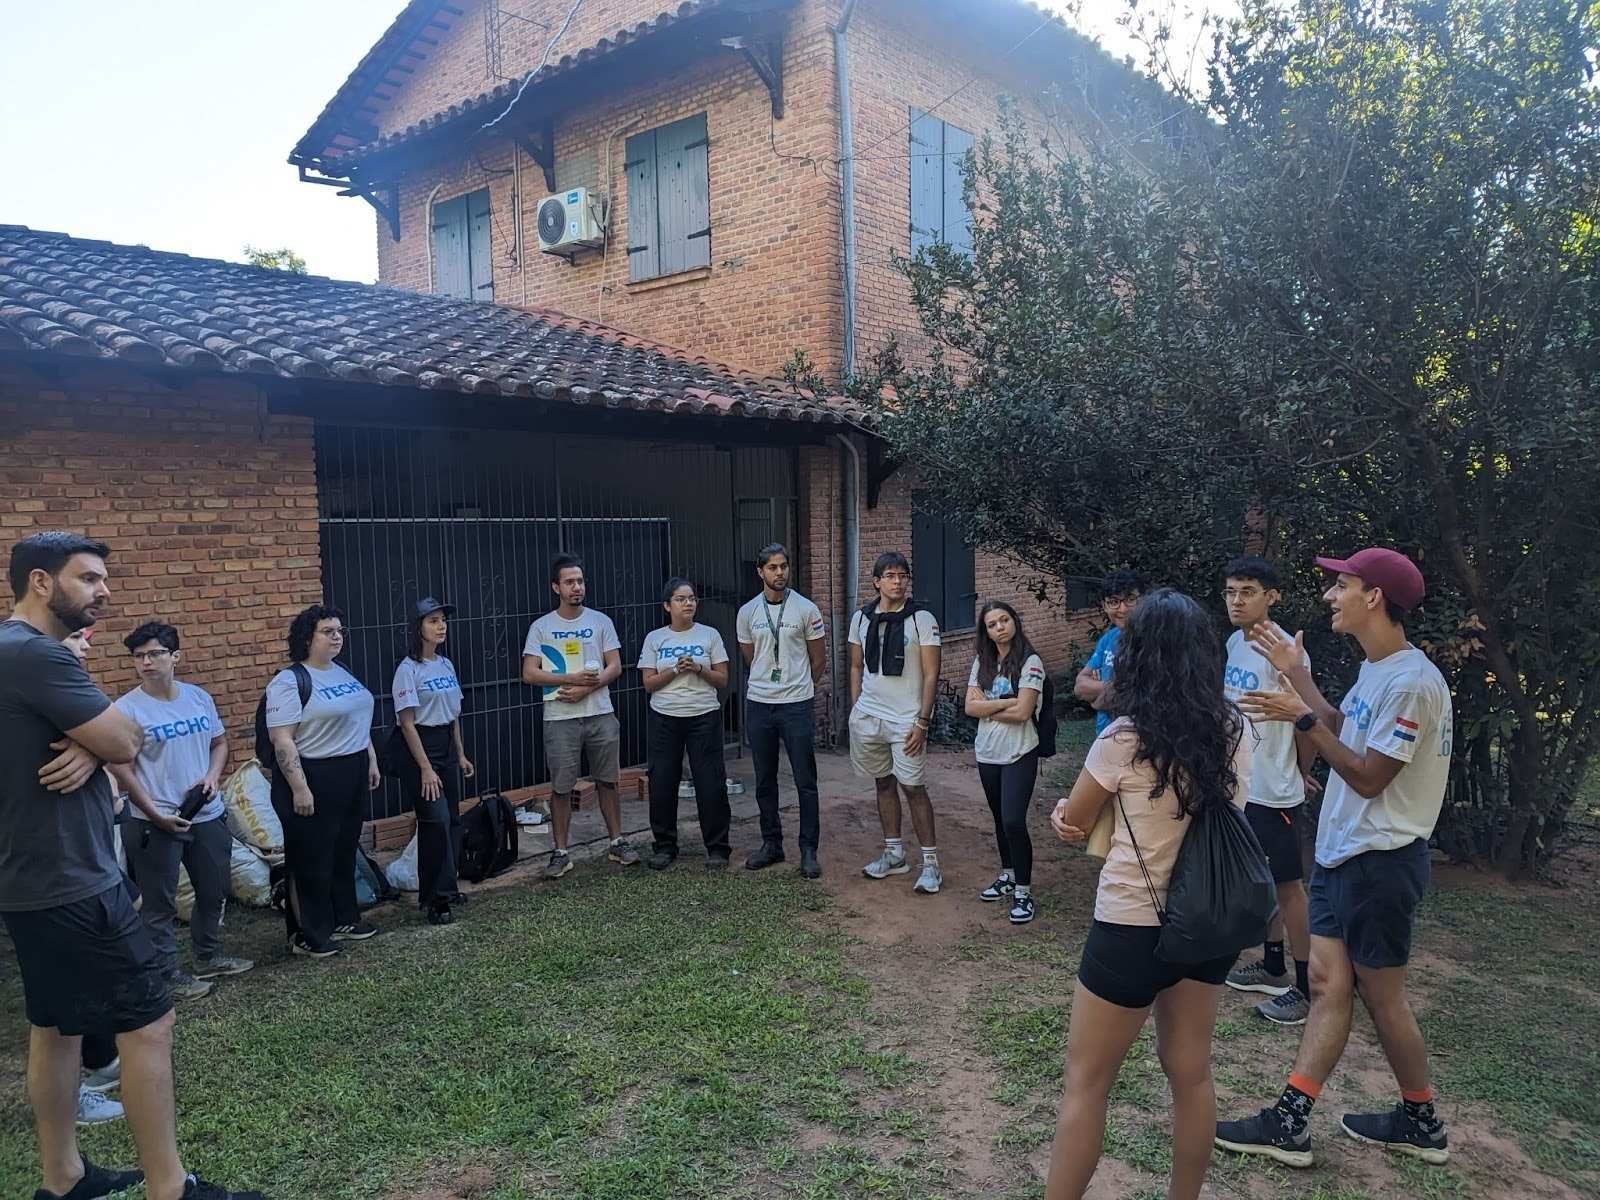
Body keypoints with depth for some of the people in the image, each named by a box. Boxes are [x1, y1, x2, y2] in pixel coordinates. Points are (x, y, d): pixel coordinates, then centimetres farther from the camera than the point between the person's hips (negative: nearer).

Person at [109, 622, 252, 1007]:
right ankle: (167, 975, 18)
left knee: (215, 891, 18)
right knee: (161, 903, 4)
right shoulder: (127, 709, -12)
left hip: (208, 815, 6)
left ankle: (209, 956, 37)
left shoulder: (199, 697, 4)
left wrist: (213, 774, -7)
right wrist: (157, 815, -16)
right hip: (156, 822, -6)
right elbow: (122, 770, -12)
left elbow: (219, 742, 13)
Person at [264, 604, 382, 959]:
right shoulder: (289, 682, -15)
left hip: (351, 777, 8)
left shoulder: (342, 674, 11)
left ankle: (343, 918, 31)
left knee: (344, 852, 17)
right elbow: (281, 739, -20)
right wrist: (299, 788, -23)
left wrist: (371, 761, 17)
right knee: (311, 859, 2)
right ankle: (306, 935, 13)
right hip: (312, 780, -8)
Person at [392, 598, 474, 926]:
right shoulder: (408, 669, -13)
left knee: (451, 819, 11)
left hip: (446, 747, 8)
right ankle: (436, 899, 0)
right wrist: (425, 769, -18)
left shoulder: (446, 665, 9)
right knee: (436, 820, -10)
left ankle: (446, 889, 24)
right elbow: (407, 723, -16)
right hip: (418, 748, -8)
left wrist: (460, 754, 15)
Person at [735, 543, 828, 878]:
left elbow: (818, 659, 6)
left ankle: (809, 850, 9)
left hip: (797, 705, -3)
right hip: (758, 704, 3)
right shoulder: (747, 613, 3)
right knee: (765, 780, 12)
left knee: (806, 781, 0)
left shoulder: (806, 609, -5)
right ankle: (771, 843, 25)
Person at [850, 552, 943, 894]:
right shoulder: (861, 618, 6)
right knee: (884, 783, 13)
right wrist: (856, 710, 9)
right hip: (868, 716, 4)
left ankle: (930, 862, 5)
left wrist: (922, 722, -12)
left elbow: (931, 674, -8)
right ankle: (894, 854, 25)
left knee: (912, 787, -4)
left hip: (906, 720, -4)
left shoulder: (922, 619, -7)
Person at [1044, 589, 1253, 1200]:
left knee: (1085, 1082, 9)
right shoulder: (1233, 732, -2)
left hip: (1134, 930, -6)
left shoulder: (1123, 740, -19)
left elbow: (1072, 823, -6)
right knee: (1190, 1072, 20)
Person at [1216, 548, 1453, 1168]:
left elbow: (1369, 778, -22)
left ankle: (1423, 1123, 28)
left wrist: (1302, 718, -22)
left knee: (1381, 996, 7)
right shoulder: (1373, 670, 9)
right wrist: (1295, 672, 18)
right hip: (1340, 854, 9)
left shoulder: (1410, 682, -22)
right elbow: (1342, 730, 19)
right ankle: (1289, 1123, 13)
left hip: (1381, 862, -9)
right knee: (1328, 983, 8)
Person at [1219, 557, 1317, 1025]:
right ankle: (1274, 967, 32)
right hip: (1238, 784, 8)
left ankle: (1306, 987, 12)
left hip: (1273, 791, -8)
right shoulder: (1233, 643, 6)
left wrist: (1300, 773, 2)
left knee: (1287, 885, 1)